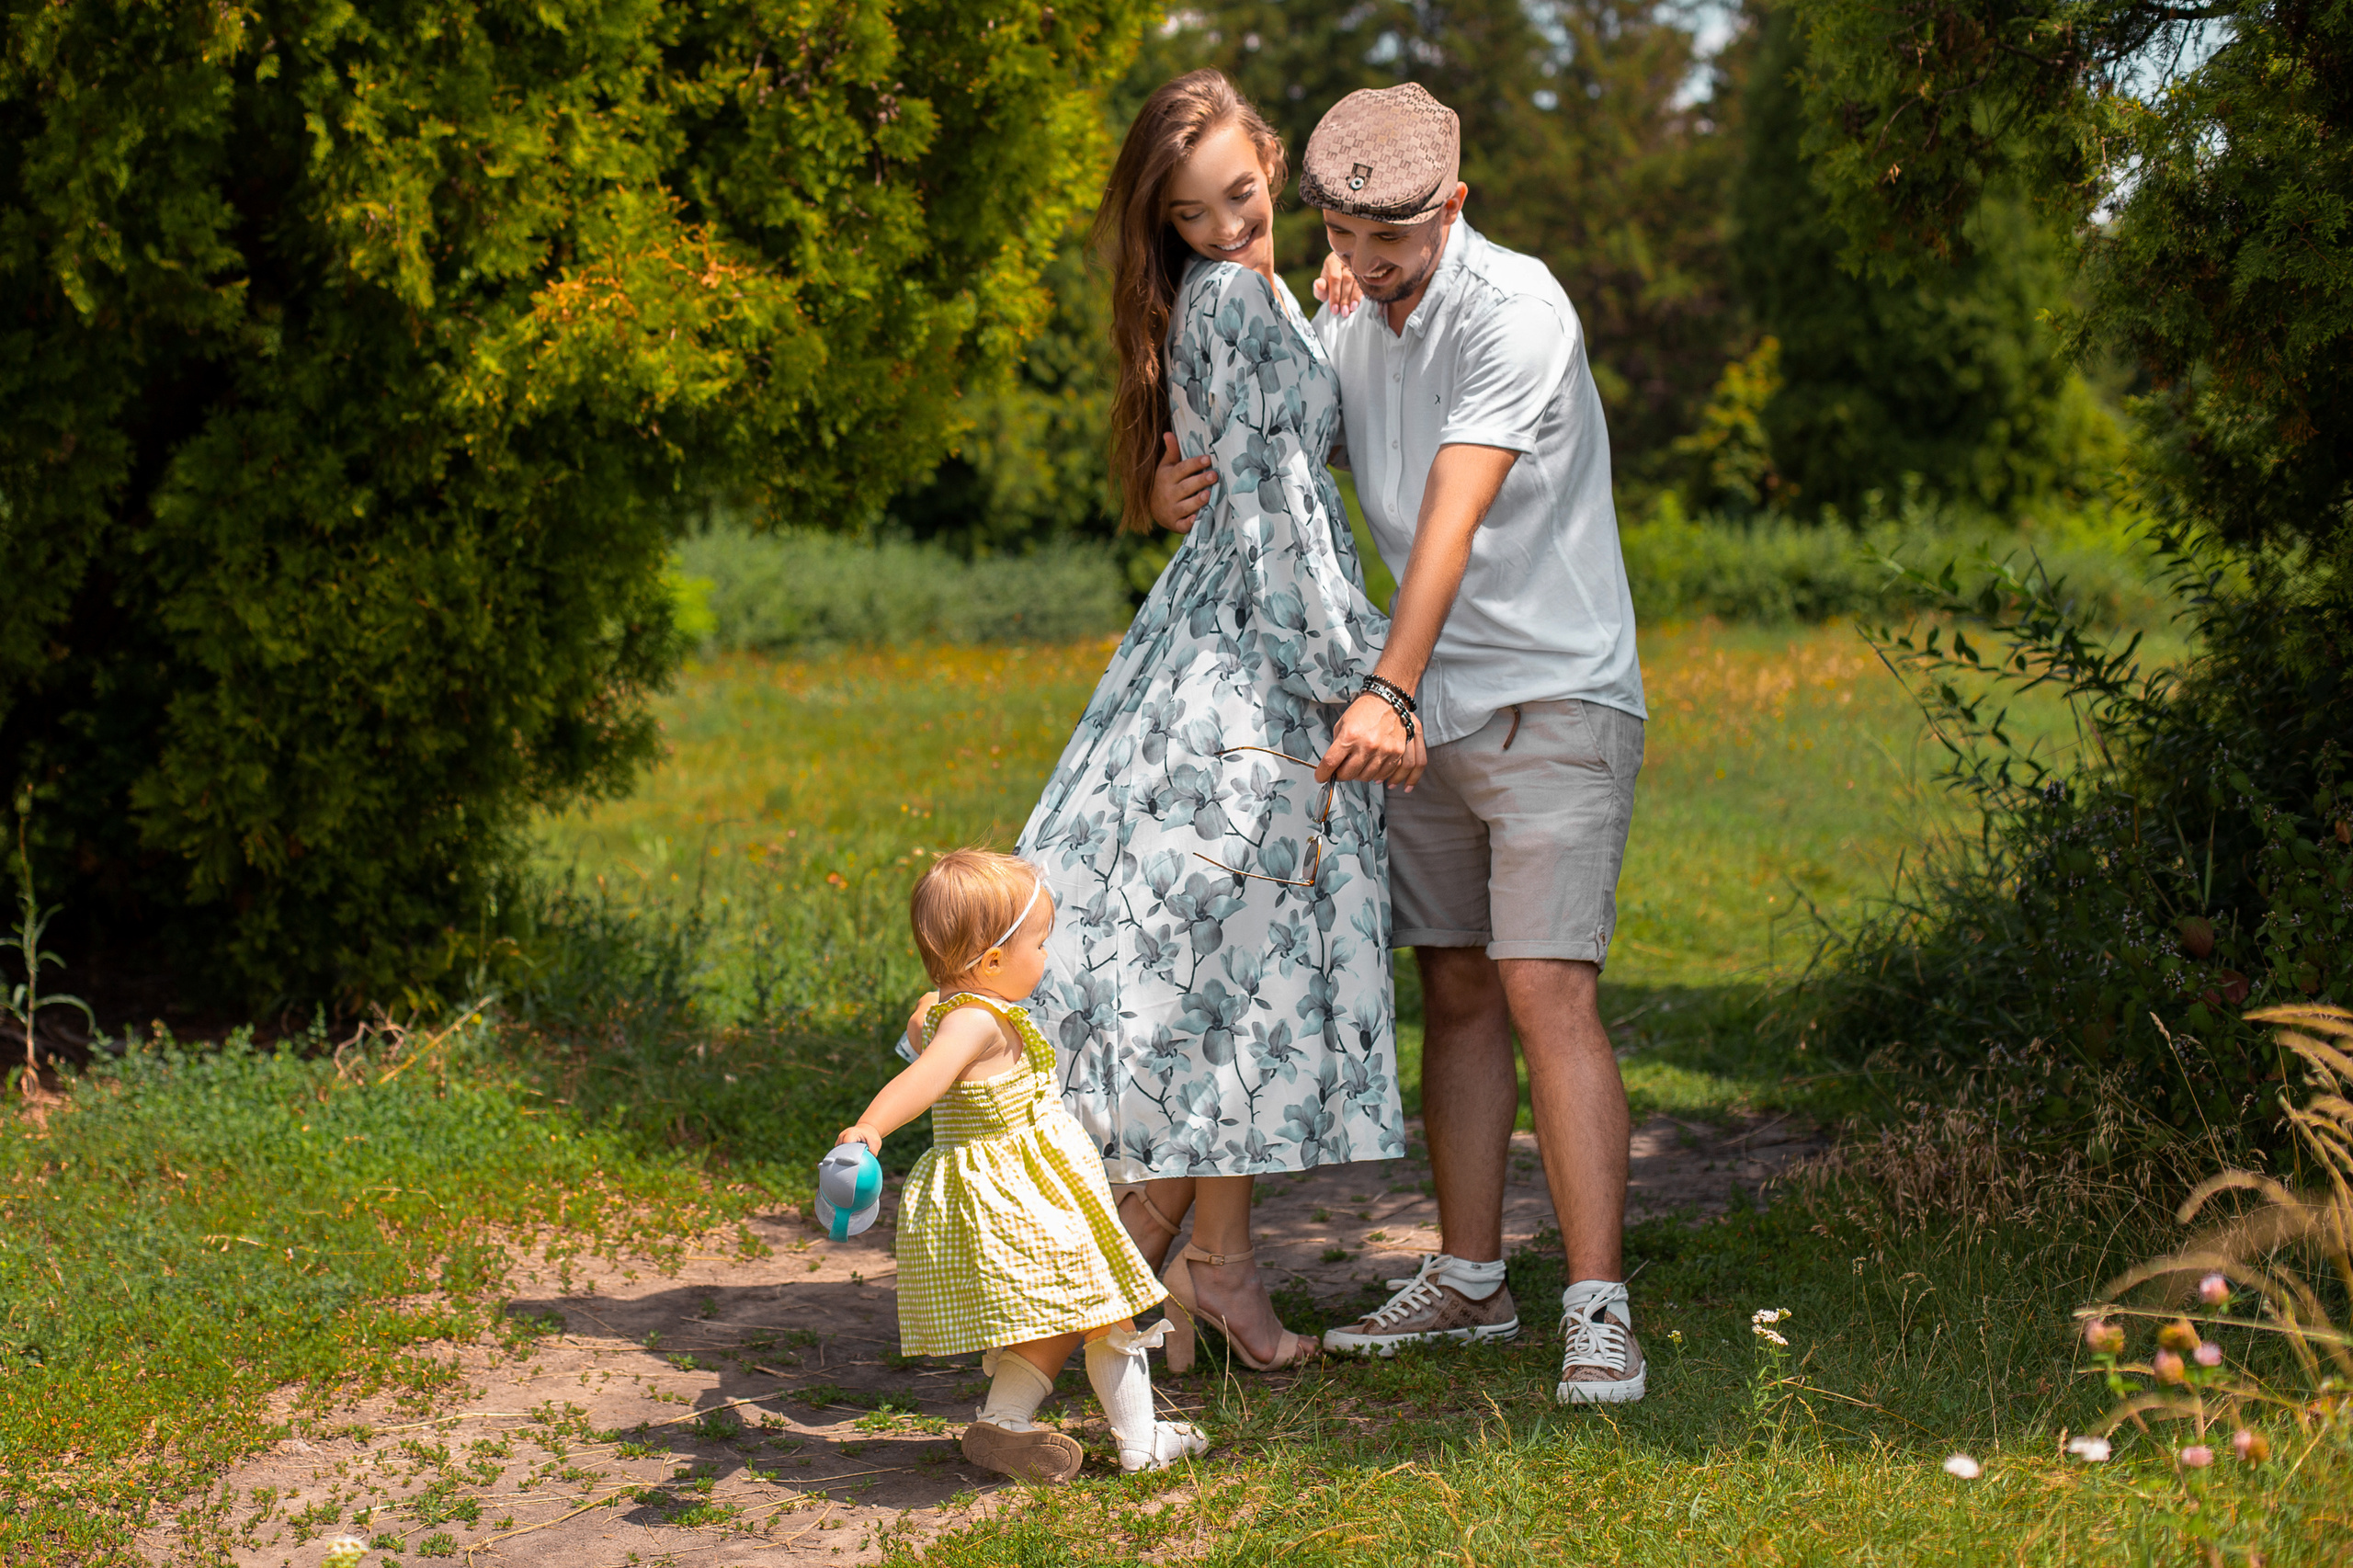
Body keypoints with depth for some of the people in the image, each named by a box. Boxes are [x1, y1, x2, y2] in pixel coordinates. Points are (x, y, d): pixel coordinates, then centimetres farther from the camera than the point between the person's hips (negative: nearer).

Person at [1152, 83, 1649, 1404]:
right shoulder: (1347, 324, 8)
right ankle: (1471, 1281, 18)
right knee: (1456, 993, 9)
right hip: (1433, 714, 7)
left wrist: (1388, 692, -36)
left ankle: (1600, 1310, -14)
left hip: (1557, 701, -7)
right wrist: (1179, 487, -8)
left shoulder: (1517, 309, -16)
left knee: (1547, 992, -15)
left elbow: (1452, 519, -27)